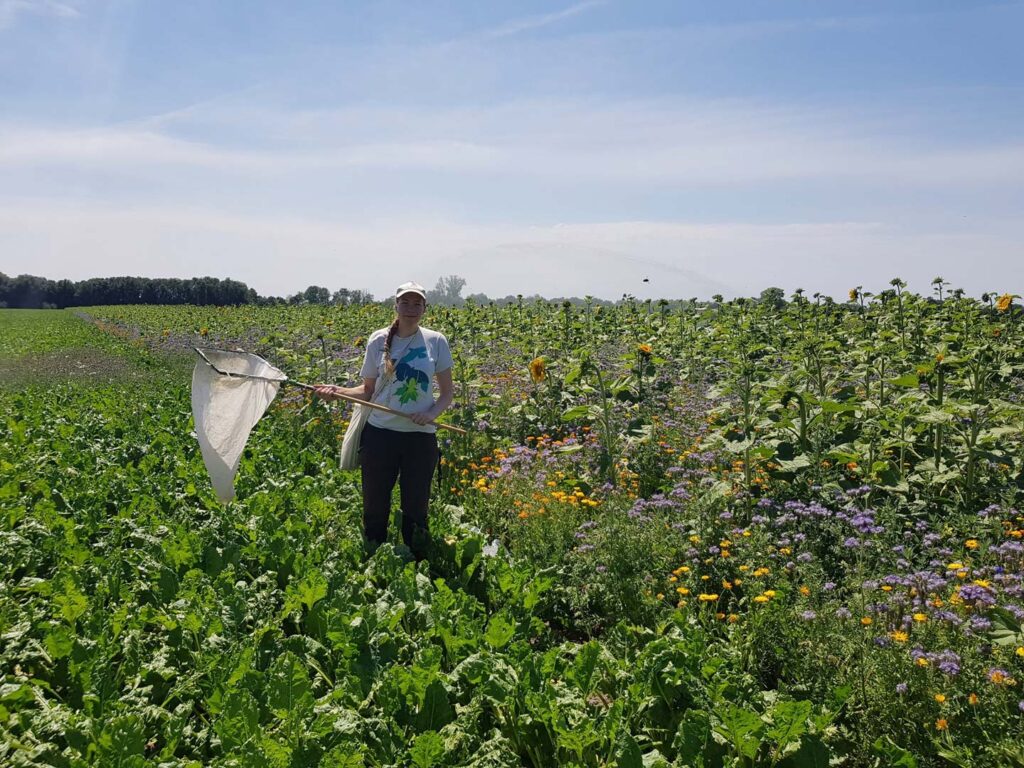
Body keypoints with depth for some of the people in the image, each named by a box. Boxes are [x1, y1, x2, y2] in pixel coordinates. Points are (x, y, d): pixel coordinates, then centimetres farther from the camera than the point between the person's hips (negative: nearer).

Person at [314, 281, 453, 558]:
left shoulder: (436, 341, 0)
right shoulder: (379, 340, 1)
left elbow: (447, 392, 5)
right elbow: (369, 390, 7)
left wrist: (432, 412, -14)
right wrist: (339, 391, -11)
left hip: (420, 436, 0)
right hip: (380, 433, 1)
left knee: (416, 509, 9)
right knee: (375, 506, 8)